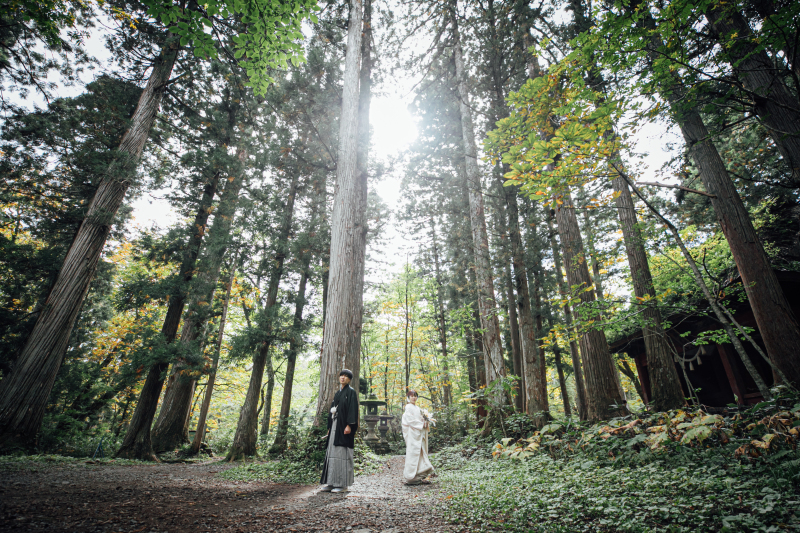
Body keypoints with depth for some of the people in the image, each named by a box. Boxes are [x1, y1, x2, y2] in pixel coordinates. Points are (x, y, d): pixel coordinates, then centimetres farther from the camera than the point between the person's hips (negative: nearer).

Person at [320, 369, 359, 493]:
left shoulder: (351, 392, -5)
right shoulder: (338, 393, 17)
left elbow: (353, 409, -13)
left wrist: (349, 425, -21)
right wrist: (330, 427, 15)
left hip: (343, 427, -8)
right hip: (335, 427, 8)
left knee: (342, 454, -5)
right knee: (332, 453, 8)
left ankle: (343, 484, 3)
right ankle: (332, 483, 16)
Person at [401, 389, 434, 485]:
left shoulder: (417, 408, 18)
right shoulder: (409, 407, -8)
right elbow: (410, 420, -17)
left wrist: (426, 422, 1)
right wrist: (421, 425, -13)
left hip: (419, 433, 9)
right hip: (413, 434, -9)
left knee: (421, 454, 9)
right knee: (413, 453, -8)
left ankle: (419, 477, 15)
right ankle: (410, 478, -1)